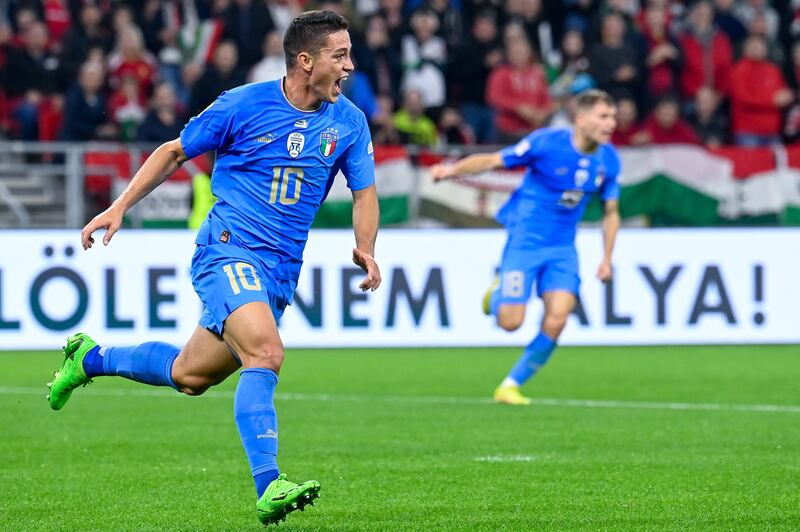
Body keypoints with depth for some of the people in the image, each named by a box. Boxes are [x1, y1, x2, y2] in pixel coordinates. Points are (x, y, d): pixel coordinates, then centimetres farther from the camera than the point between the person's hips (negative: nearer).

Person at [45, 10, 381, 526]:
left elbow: (365, 192, 13)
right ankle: (269, 488, -34)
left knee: (189, 376, 12)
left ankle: (91, 358, 37)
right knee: (266, 354, -28)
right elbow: (175, 152, 7)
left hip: (281, 274, 6)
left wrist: (366, 250, -6)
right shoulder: (243, 105, -6)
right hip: (229, 248, -6)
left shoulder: (349, 121, 4)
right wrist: (120, 207, 4)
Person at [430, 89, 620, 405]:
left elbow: (610, 213, 12)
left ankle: (511, 385, 5)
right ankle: (498, 293, 28)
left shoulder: (609, 160, -1)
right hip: (525, 240, -4)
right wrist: (453, 169, -24)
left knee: (556, 321, -13)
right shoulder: (546, 143, -15)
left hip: (562, 249, 4)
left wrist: (606, 259, 7)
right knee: (510, 322, -10)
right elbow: (492, 161, -9)